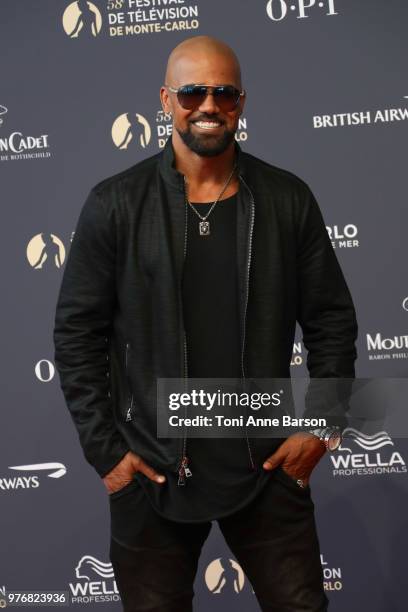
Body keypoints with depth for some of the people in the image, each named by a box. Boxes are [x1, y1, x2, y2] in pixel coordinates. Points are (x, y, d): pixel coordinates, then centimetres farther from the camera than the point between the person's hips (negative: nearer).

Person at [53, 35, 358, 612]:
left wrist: (320, 426, -1)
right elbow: (77, 333, -1)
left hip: (269, 461, 1)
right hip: (151, 472, -1)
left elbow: (332, 320, 6)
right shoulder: (116, 204, -4)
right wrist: (104, 450, -5)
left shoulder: (288, 199, 1)